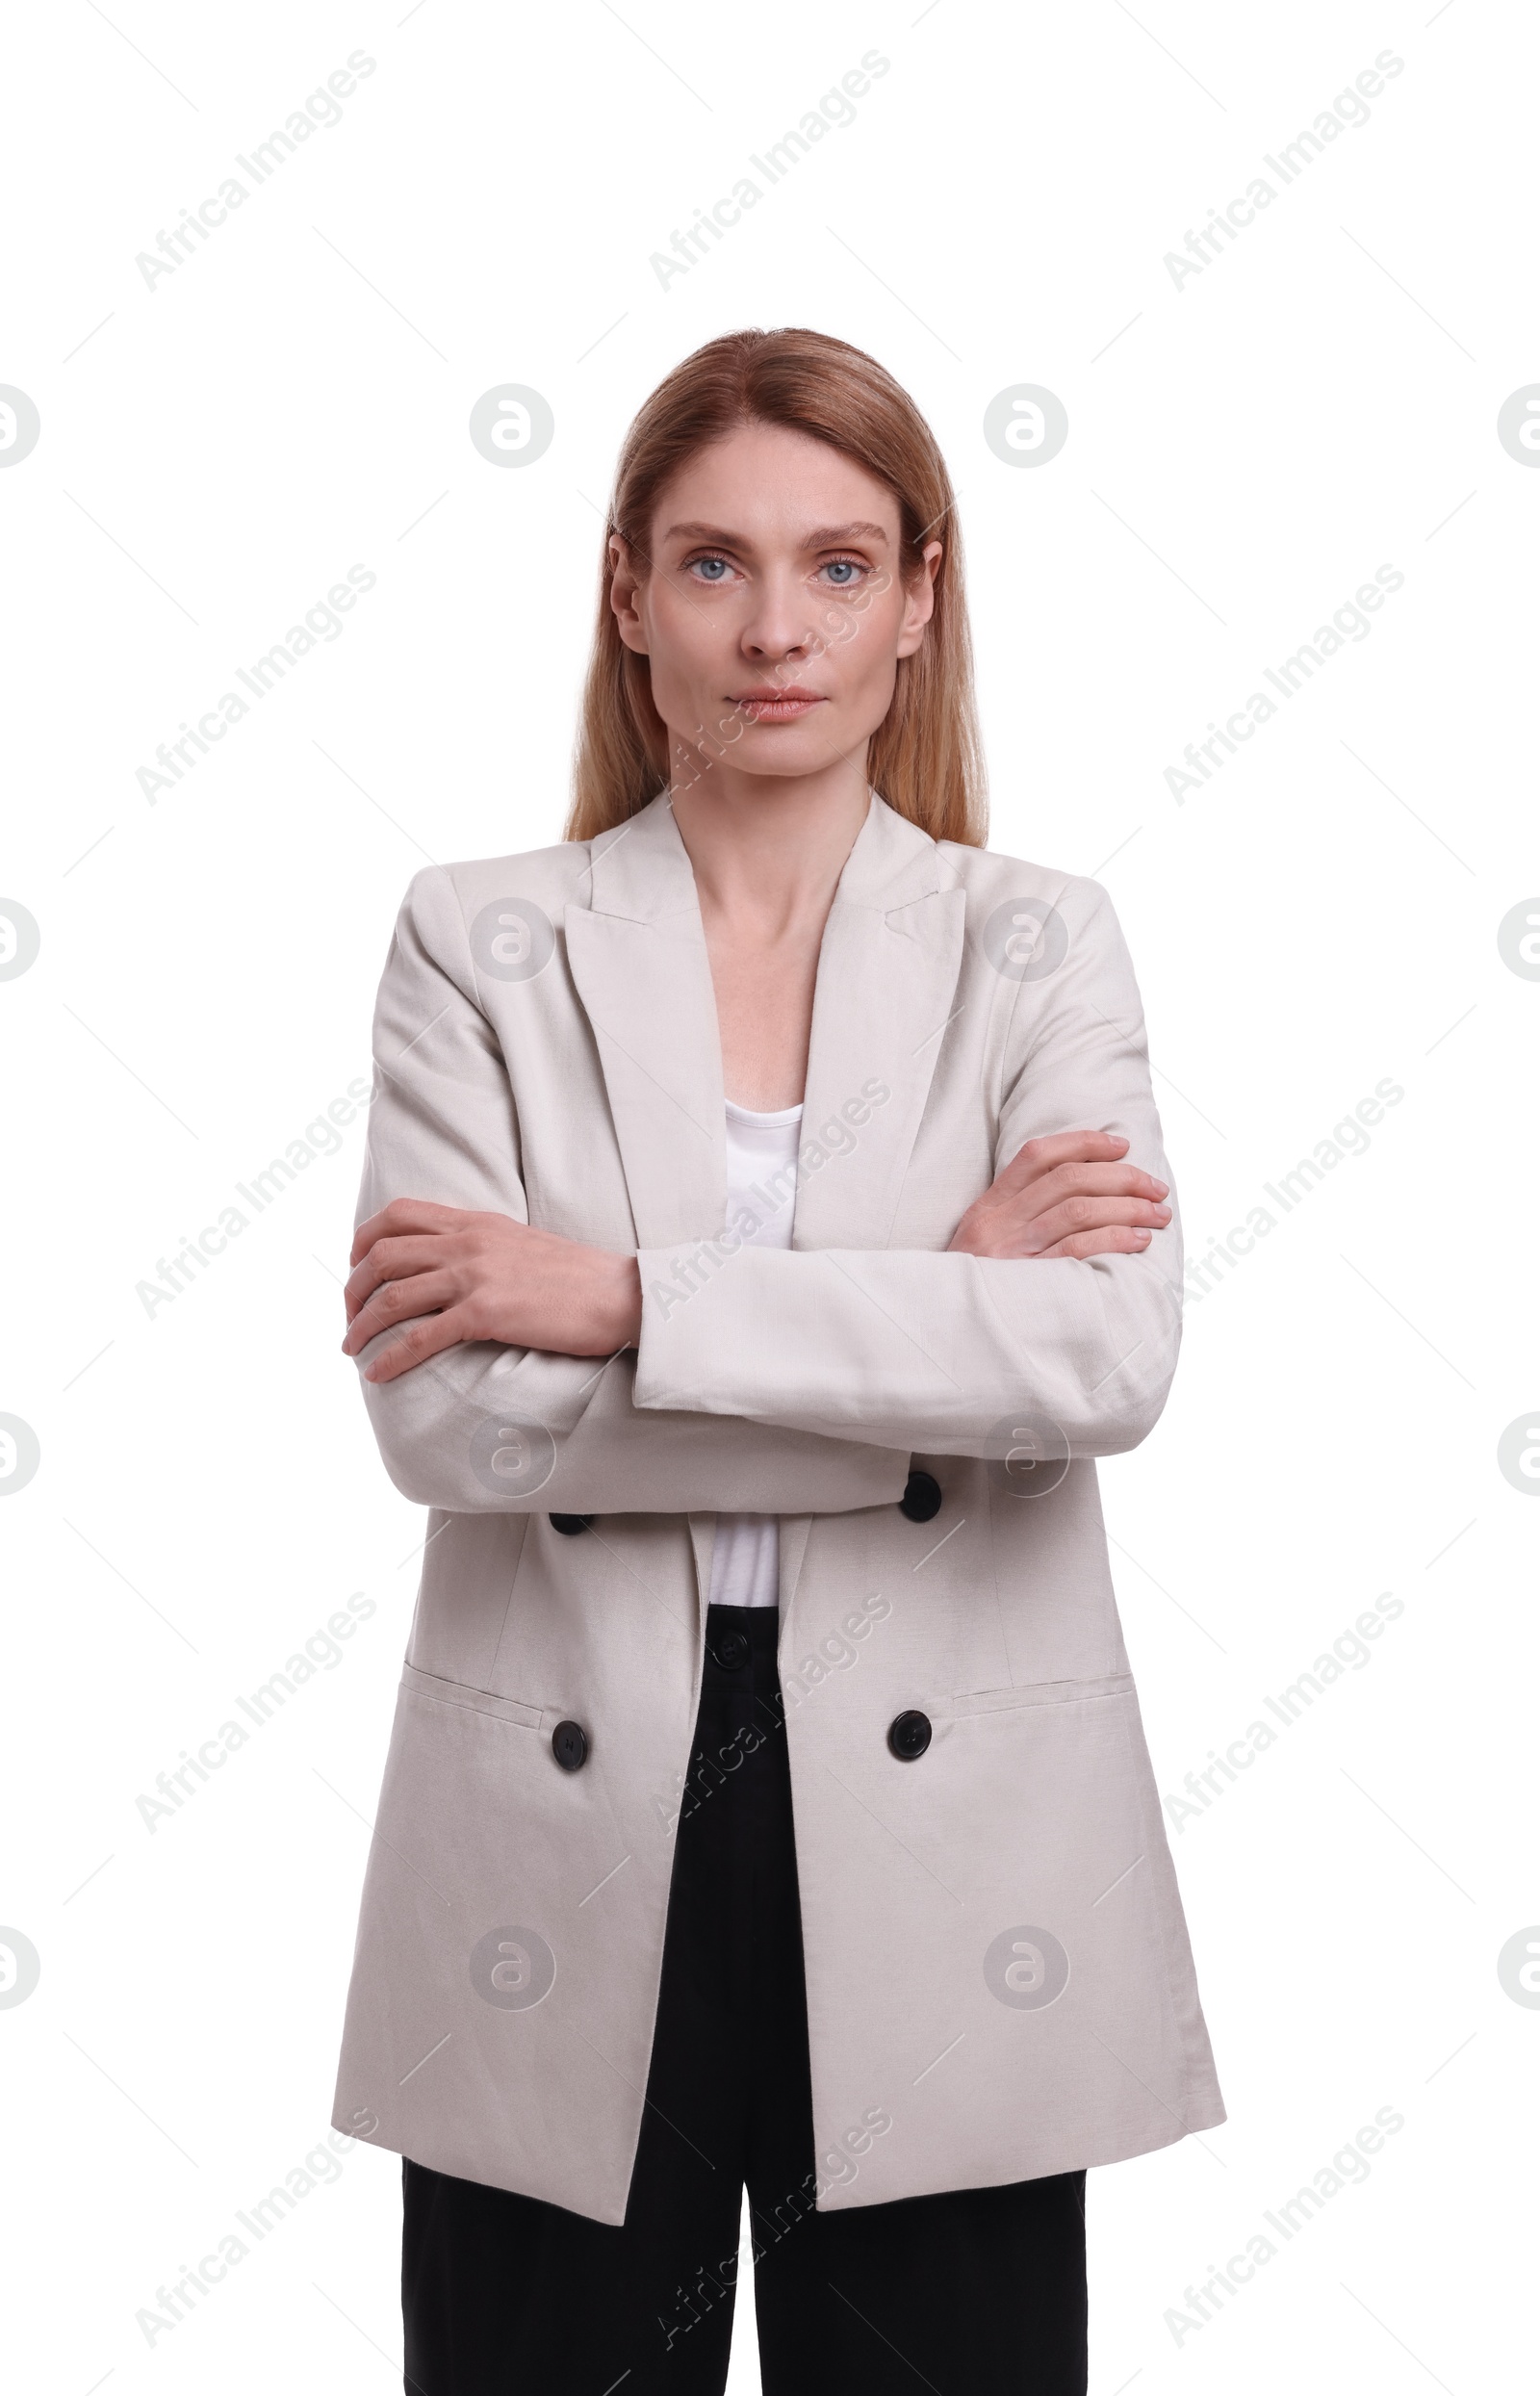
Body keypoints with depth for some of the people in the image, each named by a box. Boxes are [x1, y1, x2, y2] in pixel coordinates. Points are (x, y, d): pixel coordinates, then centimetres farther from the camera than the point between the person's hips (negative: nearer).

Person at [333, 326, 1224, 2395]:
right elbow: (443, 1413, -12)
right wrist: (932, 1310, -13)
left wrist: (619, 1300, -18)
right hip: (568, 1844, 0)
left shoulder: (1038, 944, 2)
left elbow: (1111, 1356, -15)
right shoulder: (480, 945, 1)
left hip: (935, 1850, 0)